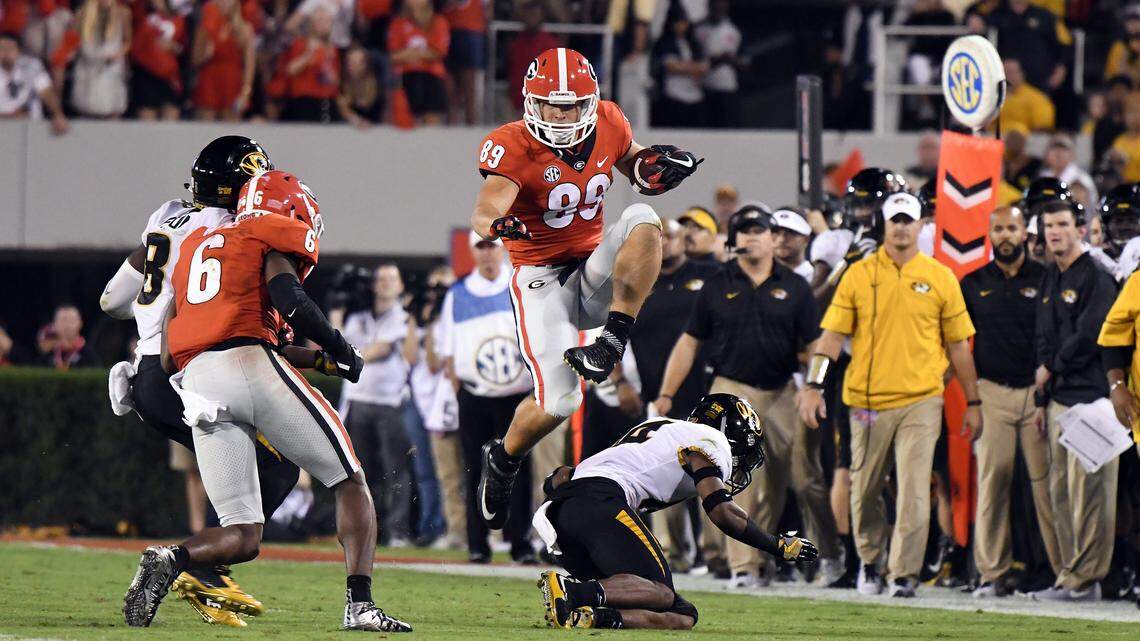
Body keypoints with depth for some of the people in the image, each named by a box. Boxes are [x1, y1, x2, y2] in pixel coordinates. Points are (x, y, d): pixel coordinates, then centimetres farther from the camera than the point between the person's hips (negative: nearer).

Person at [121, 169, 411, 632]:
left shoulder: (195, 247, 31)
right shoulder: (275, 235, 12)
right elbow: (285, 293, -10)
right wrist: (341, 351, 3)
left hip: (196, 383, 5)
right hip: (251, 365, -5)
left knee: (243, 537, 8)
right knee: (350, 482, 9)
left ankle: (169, 560, -20)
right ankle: (359, 605, -7)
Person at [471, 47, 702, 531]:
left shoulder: (608, 123, -2)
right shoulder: (512, 147, -17)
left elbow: (633, 166, 20)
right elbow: (484, 211, -34)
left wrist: (655, 167, -4)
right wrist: (495, 223, -58)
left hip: (594, 271, 4)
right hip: (541, 277, -4)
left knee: (642, 219, -26)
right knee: (558, 402, -16)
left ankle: (612, 339, -27)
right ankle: (502, 460, 16)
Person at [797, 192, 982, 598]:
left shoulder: (940, 278, 6)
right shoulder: (859, 275, 5)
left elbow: (959, 345, 10)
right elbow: (833, 335, 3)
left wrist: (972, 403, 9)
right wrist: (814, 385, -8)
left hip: (921, 401, -1)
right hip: (867, 399, 1)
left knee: (914, 491, -11)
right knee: (865, 490, 9)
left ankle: (904, 574, -9)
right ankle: (870, 562, 30)